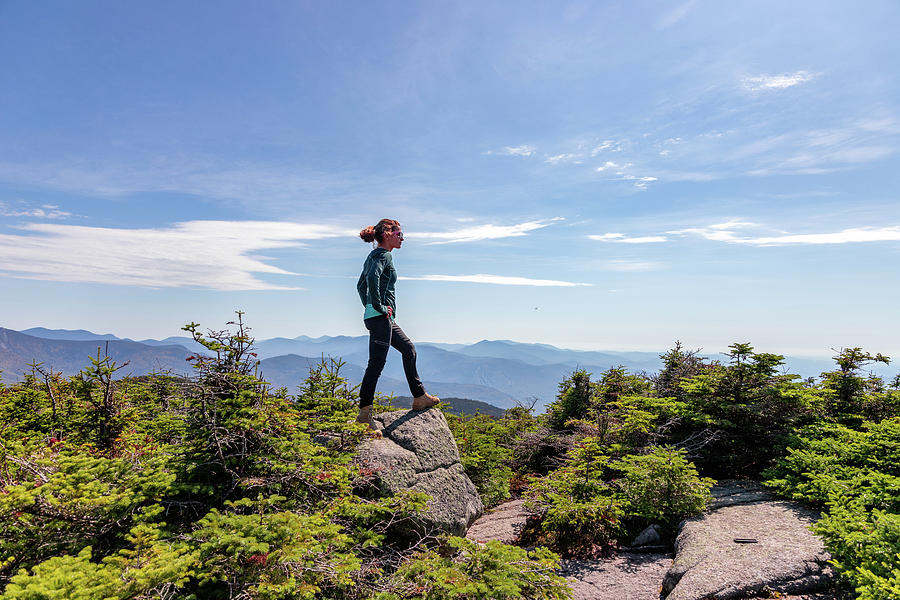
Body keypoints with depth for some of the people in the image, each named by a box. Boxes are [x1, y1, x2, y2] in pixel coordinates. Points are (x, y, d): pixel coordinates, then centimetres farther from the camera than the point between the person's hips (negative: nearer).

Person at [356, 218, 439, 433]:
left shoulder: (374, 255, 19)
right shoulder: (383, 255, -11)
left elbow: (361, 285, 26)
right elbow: (373, 277, -31)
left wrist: (369, 307, 21)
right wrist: (378, 306, -23)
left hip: (384, 318, 11)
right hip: (380, 317, -11)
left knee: (408, 349, 17)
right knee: (376, 363, -7)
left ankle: (420, 397, 24)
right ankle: (364, 413, -1)